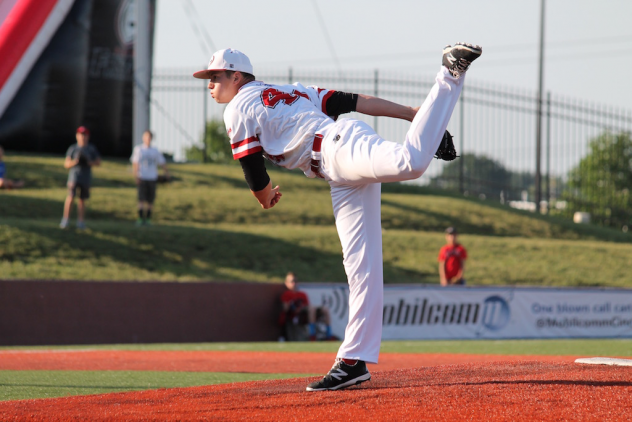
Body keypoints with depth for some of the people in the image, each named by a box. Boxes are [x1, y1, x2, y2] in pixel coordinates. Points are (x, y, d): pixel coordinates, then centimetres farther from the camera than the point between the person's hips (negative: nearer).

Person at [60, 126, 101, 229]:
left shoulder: (92, 149, 5)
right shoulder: (72, 148, 1)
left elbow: (98, 162, 8)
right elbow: (66, 164, 2)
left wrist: (90, 162, -12)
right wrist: (75, 161, -18)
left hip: (86, 177, 2)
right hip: (74, 176, -2)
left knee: (82, 200, 8)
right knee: (71, 197, -16)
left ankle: (81, 222, 16)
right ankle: (65, 220, -14)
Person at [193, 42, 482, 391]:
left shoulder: (238, 110, 10)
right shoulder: (293, 91, 33)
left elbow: (255, 175, 5)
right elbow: (352, 101, 22)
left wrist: (266, 200, 28)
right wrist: (414, 115, 13)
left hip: (342, 147, -8)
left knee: (408, 162, -37)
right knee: (360, 265, 1)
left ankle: (450, 75, -28)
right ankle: (353, 361, -2)